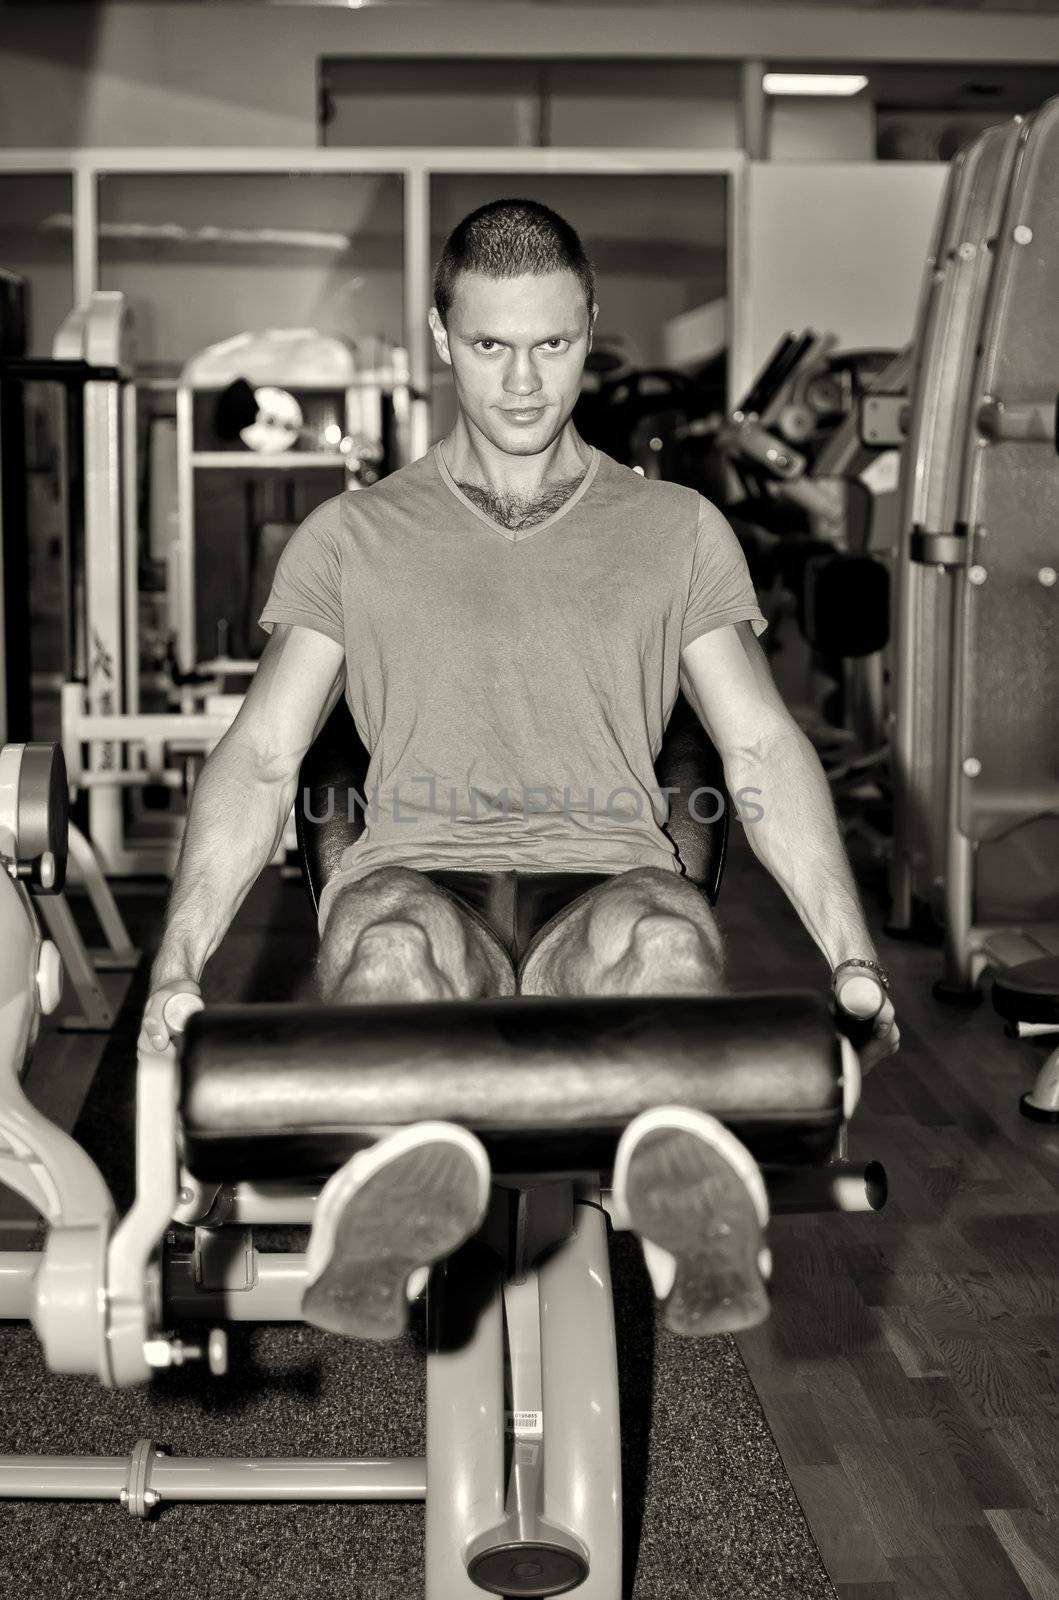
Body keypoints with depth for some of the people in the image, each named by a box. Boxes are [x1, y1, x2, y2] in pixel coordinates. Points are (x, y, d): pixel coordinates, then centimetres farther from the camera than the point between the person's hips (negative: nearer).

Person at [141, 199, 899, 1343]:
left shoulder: (677, 531, 22)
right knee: (395, 939, -37)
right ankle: (411, 1172, -66)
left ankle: (684, 1187, -65)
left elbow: (763, 751, 15)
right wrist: (177, 966, -2)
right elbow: (259, 760, 13)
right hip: (422, 872, 0)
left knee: (665, 935, -37)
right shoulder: (350, 538, 21)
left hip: (601, 874, 0)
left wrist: (854, 960, 1)